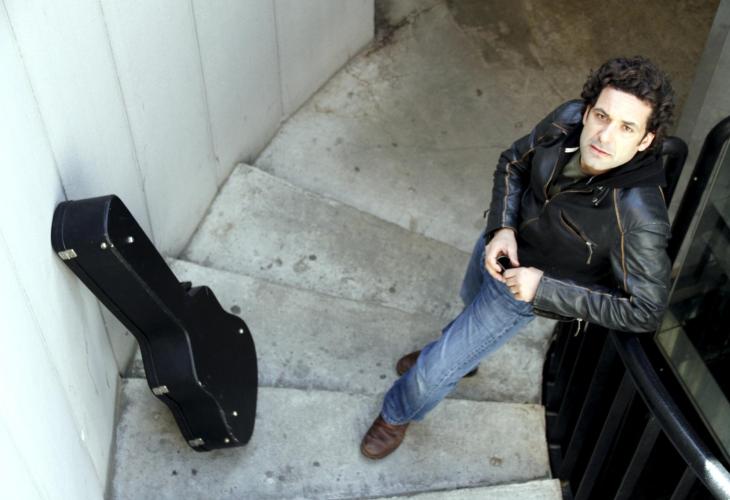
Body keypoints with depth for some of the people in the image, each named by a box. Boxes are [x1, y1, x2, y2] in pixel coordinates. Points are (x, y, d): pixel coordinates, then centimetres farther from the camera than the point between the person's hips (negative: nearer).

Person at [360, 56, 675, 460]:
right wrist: (501, 228, -21)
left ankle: (397, 414, 41)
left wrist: (544, 288, -31)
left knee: (431, 374, 5)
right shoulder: (568, 120, -26)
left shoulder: (639, 217, -40)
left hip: (521, 289, -5)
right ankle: (458, 355, 73)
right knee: (472, 302, 37)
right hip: (500, 242, 5)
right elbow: (512, 164, -6)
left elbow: (644, 310, -29)